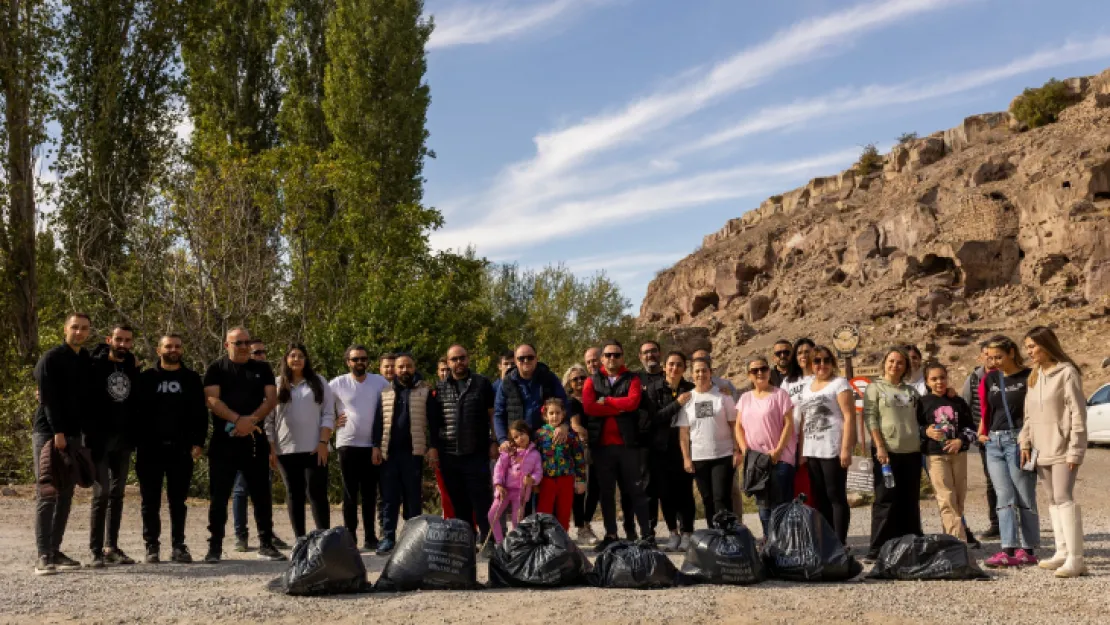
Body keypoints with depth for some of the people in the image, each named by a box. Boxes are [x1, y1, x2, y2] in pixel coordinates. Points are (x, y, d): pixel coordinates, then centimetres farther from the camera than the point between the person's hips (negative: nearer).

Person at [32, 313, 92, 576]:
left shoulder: (87, 360, 12)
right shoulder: (51, 358, -8)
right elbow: (48, 398, -15)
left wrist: (83, 429, 5)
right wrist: (57, 431, -20)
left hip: (73, 435, 6)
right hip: (48, 433, -6)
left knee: (65, 496, 7)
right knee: (47, 495, -7)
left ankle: (55, 551, 14)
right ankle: (43, 556, -6)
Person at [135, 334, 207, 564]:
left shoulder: (191, 379, 8)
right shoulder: (146, 378, 6)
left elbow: (200, 413, 5)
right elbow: (136, 411, 2)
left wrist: (198, 442, -3)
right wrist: (137, 440, -8)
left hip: (181, 449, 1)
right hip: (150, 450, 0)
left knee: (178, 500, 6)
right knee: (150, 501, 5)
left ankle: (178, 545, 13)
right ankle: (152, 546, 13)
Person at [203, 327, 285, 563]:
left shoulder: (262, 369, 11)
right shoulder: (216, 369, 4)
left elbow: (271, 398, 2)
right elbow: (212, 400, -8)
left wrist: (252, 420, -14)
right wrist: (238, 420, -20)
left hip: (255, 439, 2)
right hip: (223, 440, -2)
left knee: (261, 493, 4)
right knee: (219, 495, 1)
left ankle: (266, 544, 12)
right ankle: (215, 546, 8)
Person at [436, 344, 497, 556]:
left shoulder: (482, 384, 4)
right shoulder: (440, 387, 9)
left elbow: (492, 415, 4)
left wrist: (494, 442, -2)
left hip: (477, 453, -3)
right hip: (449, 455, 3)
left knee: (482, 499, -3)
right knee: (458, 501, 10)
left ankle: (487, 540, 2)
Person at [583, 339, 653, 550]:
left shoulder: (632, 379, 5)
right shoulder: (592, 381, 8)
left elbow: (633, 402, -14)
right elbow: (588, 406, -9)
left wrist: (606, 401, -7)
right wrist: (619, 408, -11)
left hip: (627, 443, -2)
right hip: (602, 444, 2)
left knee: (636, 490, 3)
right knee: (606, 492, 8)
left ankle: (647, 534, 6)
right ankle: (610, 535, 15)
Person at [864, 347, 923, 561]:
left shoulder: (911, 391, 15)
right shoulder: (875, 388, 2)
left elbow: (919, 418, 20)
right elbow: (870, 419, -6)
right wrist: (880, 447, -14)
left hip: (911, 451, 4)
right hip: (887, 451, -4)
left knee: (910, 501, 8)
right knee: (886, 500, -4)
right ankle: (878, 548, 1)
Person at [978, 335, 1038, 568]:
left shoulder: (1028, 377, -4)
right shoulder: (990, 379, 12)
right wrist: (982, 433, 12)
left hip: (1018, 440, -5)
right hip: (994, 442, 5)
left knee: (1024, 497, 0)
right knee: (1004, 497, 1)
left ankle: (1028, 550, 6)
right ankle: (1009, 549, -2)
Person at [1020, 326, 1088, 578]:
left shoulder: (1066, 372, -11)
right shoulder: (1034, 376, 13)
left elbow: (1078, 414, -14)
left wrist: (1075, 451, -16)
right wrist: (1025, 443, 9)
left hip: (1063, 449, -8)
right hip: (1042, 449, 8)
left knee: (1063, 498, -13)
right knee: (1053, 500, 11)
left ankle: (1075, 558, -11)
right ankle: (1062, 552, 19)